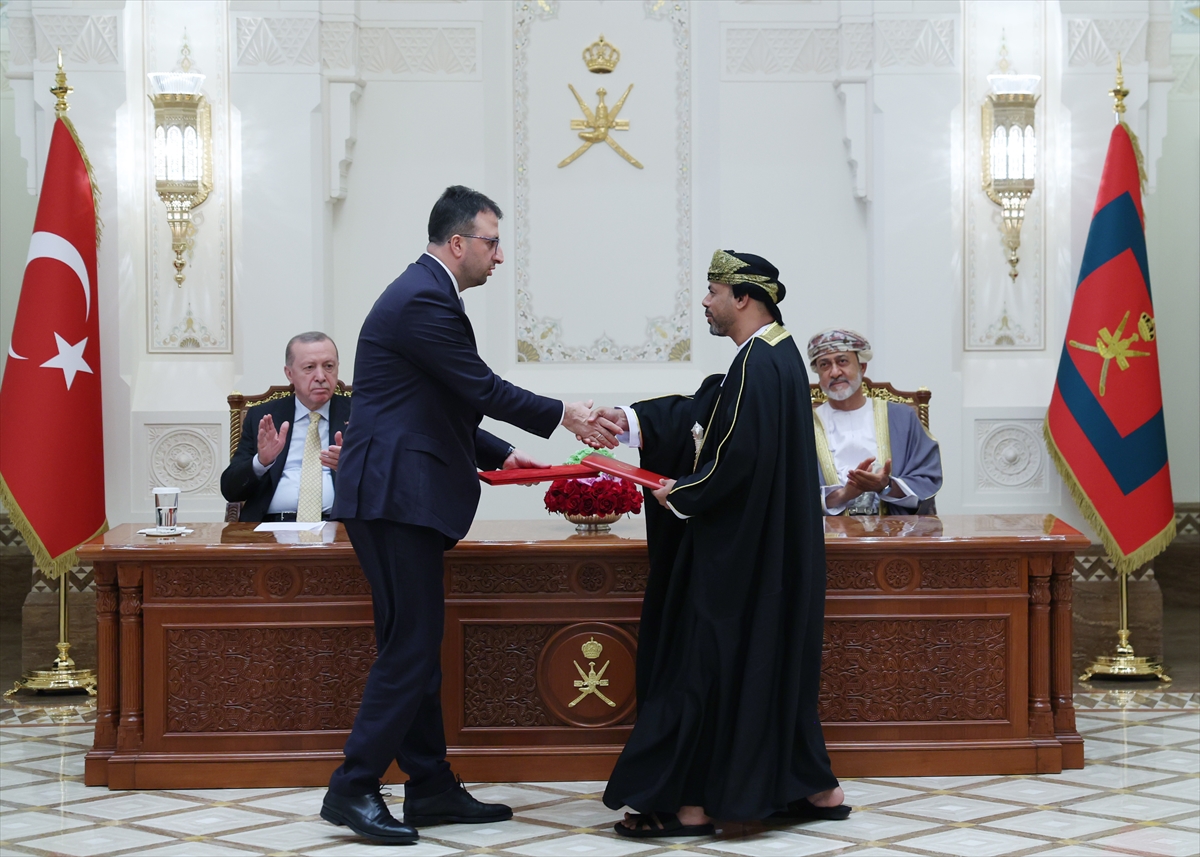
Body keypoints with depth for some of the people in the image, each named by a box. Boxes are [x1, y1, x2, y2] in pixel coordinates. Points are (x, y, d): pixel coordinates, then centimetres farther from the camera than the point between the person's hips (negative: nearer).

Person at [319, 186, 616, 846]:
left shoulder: (424, 293, 19)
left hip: (403, 497, 11)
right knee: (410, 646, -10)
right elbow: (481, 390, -15)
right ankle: (352, 790, -7)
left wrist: (498, 456, 18)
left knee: (417, 645, 12)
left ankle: (432, 788, 16)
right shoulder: (422, 301, -14)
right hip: (395, 497, -11)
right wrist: (563, 415, -5)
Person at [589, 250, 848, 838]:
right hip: (768, 549, 10)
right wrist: (632, 421, 7)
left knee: (704, 662, -4)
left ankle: (689, 803, 1)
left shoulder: (760, 364, -20)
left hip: (739, 551, -10)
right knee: (773, 661, 15)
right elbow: (703, 412, 15)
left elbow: (739, 455, -25)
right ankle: (813, 789, 20)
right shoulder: (775, 355, 12)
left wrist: (682, 493, -11)